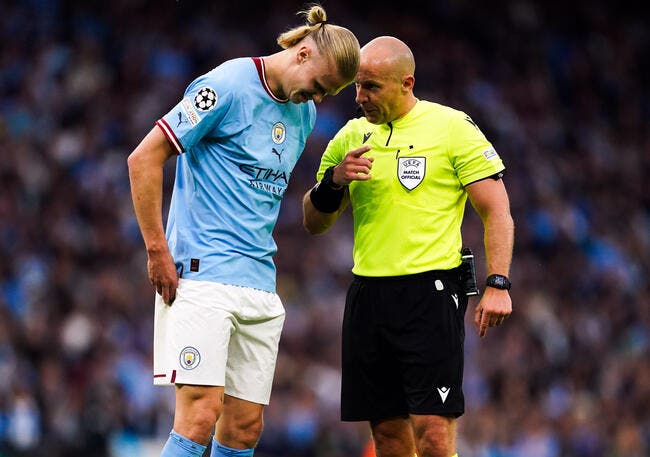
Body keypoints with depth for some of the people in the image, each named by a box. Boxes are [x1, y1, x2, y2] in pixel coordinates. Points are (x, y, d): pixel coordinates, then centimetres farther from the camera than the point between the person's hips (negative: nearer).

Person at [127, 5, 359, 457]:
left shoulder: (305, 112, 15)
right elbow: (144, 157, -10)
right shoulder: (228, 86, -9)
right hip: (203, 274, -8)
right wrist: (158, 251, -11)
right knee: (201, 414, -17)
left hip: (261, 283, 8)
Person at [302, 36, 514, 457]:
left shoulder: (452, 127, -2)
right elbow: (314, 223, 17)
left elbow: (497, 211, -3)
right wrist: (333, 181, -3)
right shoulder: (351, 136, 13)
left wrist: (498, 284, -13)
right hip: (368, 293, 5)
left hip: (431, 292, -5)